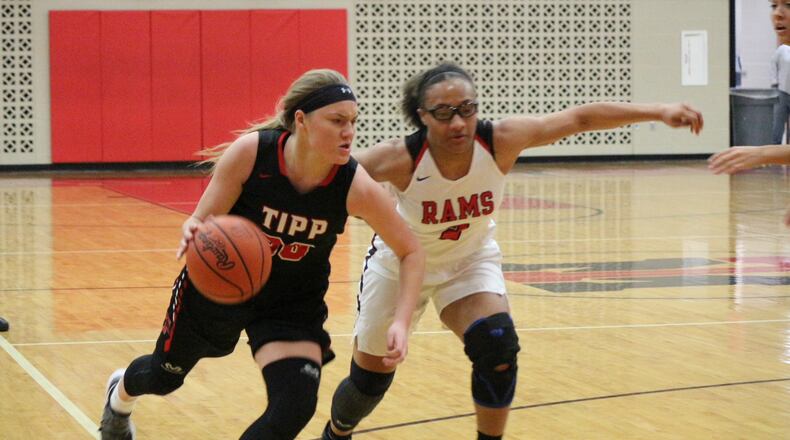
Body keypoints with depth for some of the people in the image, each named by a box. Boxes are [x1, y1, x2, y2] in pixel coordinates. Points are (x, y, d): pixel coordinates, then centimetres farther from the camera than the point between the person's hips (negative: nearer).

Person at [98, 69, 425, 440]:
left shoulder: (355, 185, -28)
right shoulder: (251, 151, -30)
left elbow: (411, 252, -14)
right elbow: (202, 223, -21)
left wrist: (401, 322, -27)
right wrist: (193, 234, -45)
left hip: (294, 302, 0)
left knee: (294, 409, -21)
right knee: (163, 376, 23)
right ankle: (120, 395, 62)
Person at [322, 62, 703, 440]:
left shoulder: (500, 141, -28)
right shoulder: (401, 158, -35)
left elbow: (581, 118, -23)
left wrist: (657, 111, -27)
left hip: (470, 261, 2)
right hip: (400, 265, -2)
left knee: (497, 349, -22)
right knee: (370, 379, 7)